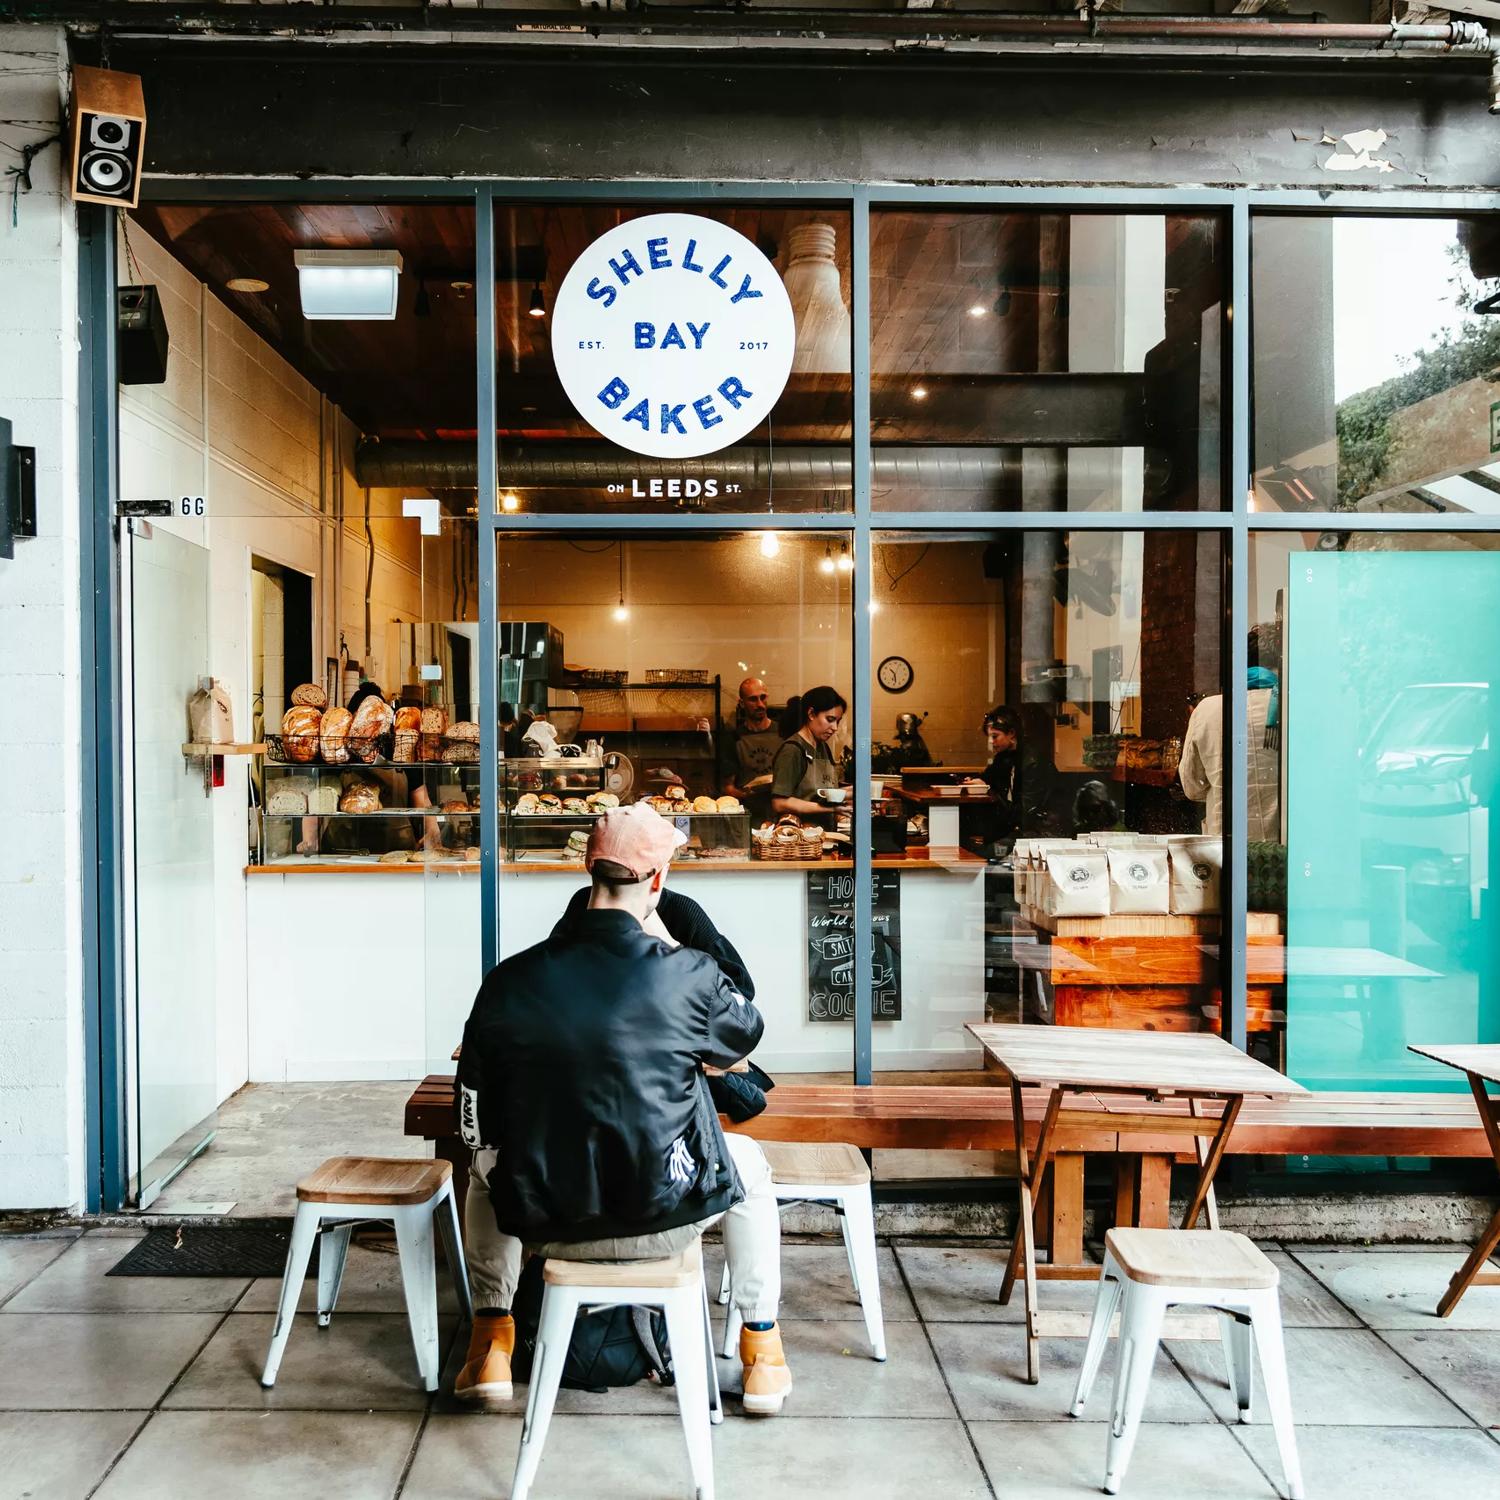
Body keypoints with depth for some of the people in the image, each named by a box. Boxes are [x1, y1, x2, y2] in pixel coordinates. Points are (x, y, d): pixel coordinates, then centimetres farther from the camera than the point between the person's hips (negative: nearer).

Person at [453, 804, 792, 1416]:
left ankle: (490, 1342, 36)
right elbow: (745, 1032, 8)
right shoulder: (687, 974, -17)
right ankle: (762, 1351, 34)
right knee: (747, 1159, 29)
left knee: (488, 1166, 35)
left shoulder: (508, 981, -10)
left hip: (544, 1224, 2)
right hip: (665, 1221, -2)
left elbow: (478, 1129, 0)